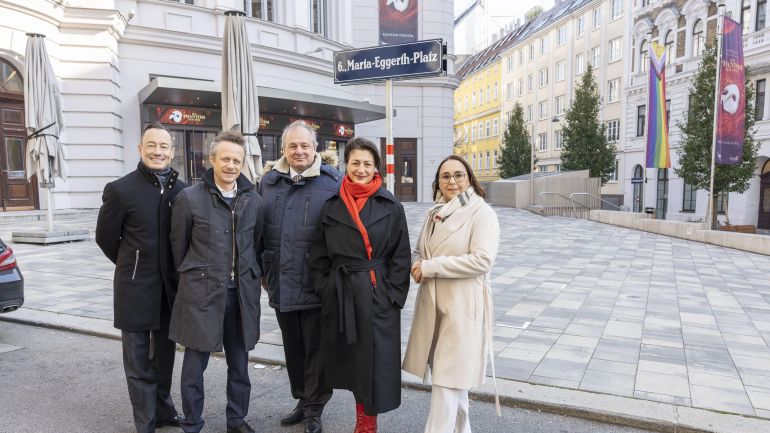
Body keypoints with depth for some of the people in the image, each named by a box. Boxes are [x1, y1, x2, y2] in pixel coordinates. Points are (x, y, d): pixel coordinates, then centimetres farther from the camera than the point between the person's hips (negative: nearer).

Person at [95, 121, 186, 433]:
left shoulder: (182, 191, -1)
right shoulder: (121, 190, -10)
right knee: (139, 362, 7)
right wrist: (134, 267, 9)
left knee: (165, 357, 18)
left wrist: (174, 270, 7)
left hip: (170, 287, 4)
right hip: (135, 289, -3)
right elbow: (105, 238, 1)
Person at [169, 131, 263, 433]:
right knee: (195, 363, 7)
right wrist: (193, 276, 10)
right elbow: (178, 245, 3)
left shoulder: (253, 200, 3)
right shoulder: (189, 198, -7)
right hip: (201, 293, -3)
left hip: (242, 293, 3)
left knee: (239, 363, 15)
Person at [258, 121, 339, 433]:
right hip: (280, 285, 5)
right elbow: (259, 230, 16)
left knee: (316, 350, 7)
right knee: (293, 348, 18)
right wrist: (263, 270, 14)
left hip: (317, 286, -4)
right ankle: (302, 401, 36)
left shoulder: (332, 182, -5)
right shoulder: (269, 182, 9)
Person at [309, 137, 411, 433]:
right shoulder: (331, 207, 4)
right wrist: (324, 290, -1)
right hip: (340, 295, 3)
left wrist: (393, 295, -9)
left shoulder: (392, 208, -3)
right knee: (351, 359, 13)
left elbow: (401, 256, -3)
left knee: (376, 359, 4)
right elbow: (319, 255, 7)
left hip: (378, 296, -2)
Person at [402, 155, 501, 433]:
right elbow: (419, 252, 17)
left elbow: (482, 260, -20)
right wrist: (417, 266, -8)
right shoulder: (434, 213, 10)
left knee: (448, 377, -3)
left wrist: (431, 266, -18)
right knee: (449, 373, 18)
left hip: (463, 305, -7)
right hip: (432, 302, 7)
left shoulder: (482, 213, -9)